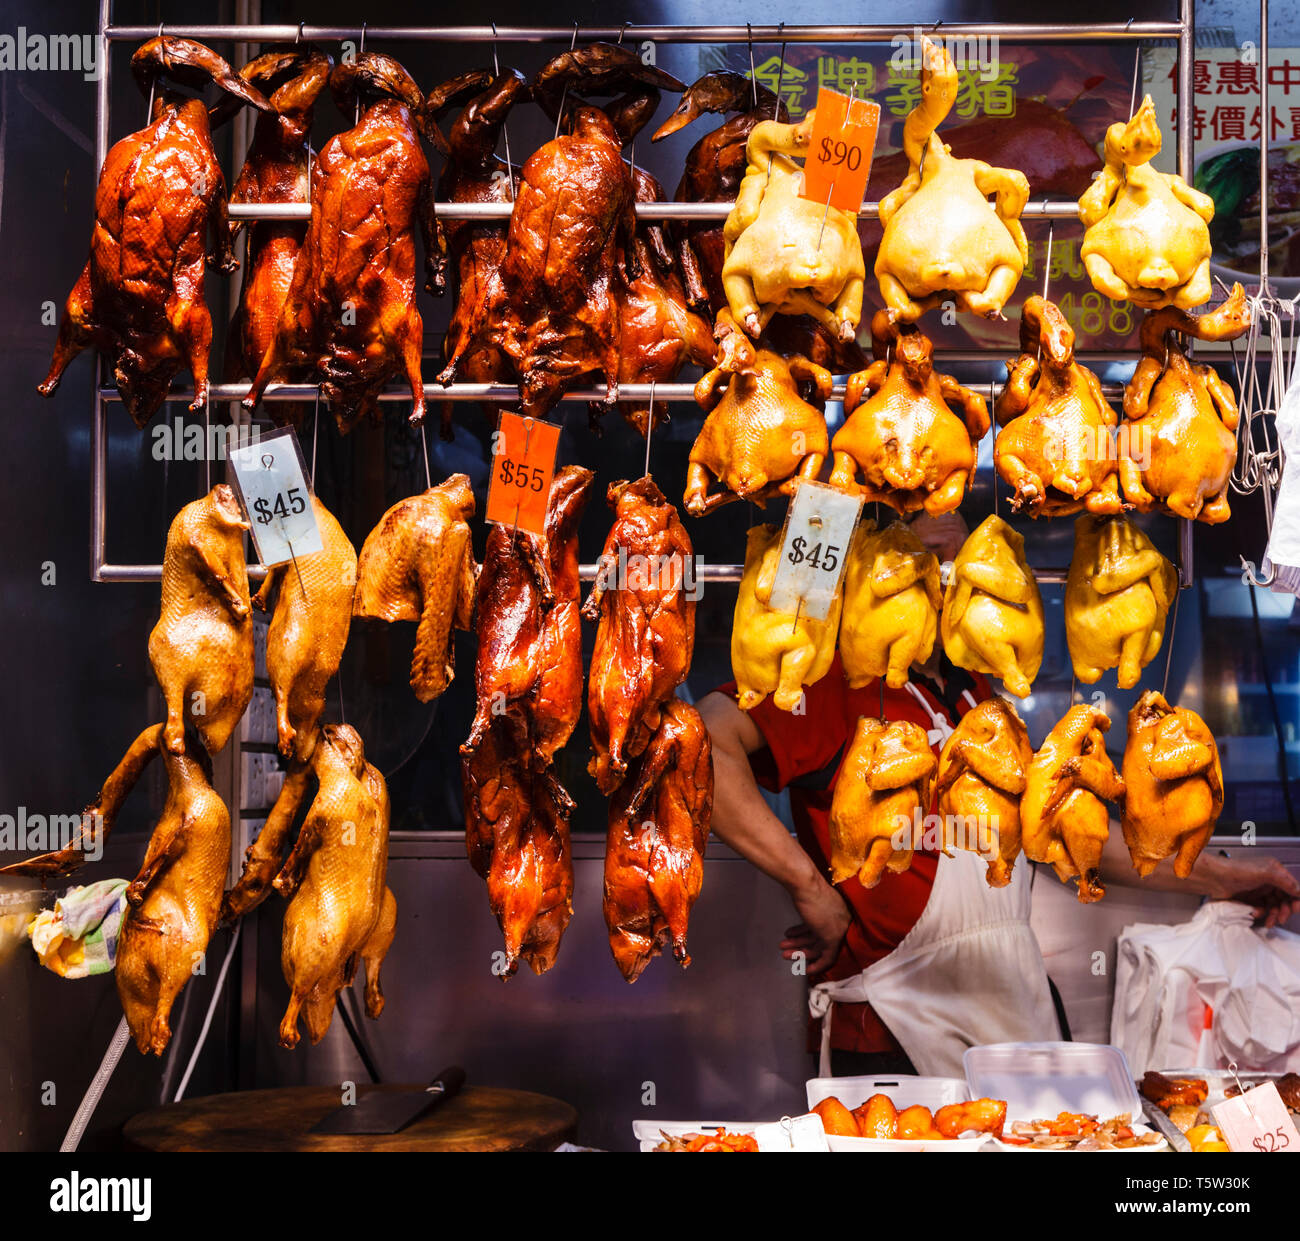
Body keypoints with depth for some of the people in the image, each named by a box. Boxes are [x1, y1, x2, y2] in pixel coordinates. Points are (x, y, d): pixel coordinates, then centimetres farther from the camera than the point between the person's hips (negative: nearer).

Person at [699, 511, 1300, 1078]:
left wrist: (1219, 876, 22)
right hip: (896, 1045, -7)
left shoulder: (971, 691, 17)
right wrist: (810, 886, -25)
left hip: (1023, 1021, 8)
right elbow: (699, 744, -28)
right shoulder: (834, 680, -10)